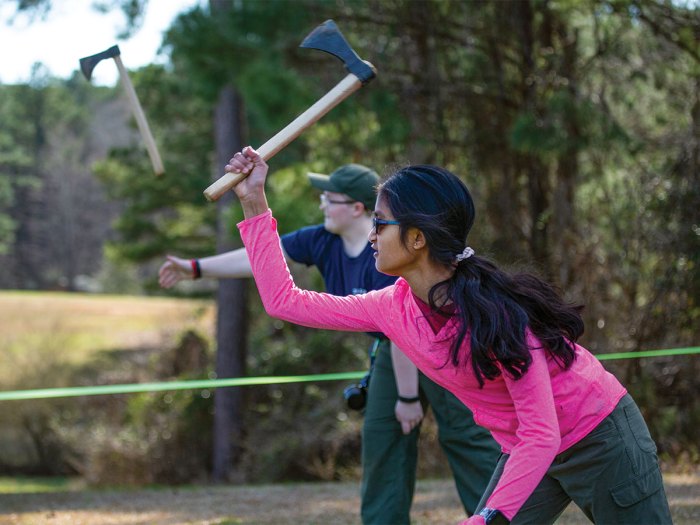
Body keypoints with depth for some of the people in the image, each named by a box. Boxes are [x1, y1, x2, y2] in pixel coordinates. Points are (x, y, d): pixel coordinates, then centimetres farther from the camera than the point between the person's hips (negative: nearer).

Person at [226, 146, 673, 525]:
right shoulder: (393, 309, -7)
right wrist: (254, 203, -3)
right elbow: (284, 300, 0)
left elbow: (541, 434, -30)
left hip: (600, 438, -7)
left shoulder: (493, 313, -29)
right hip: (528, 452, 7)